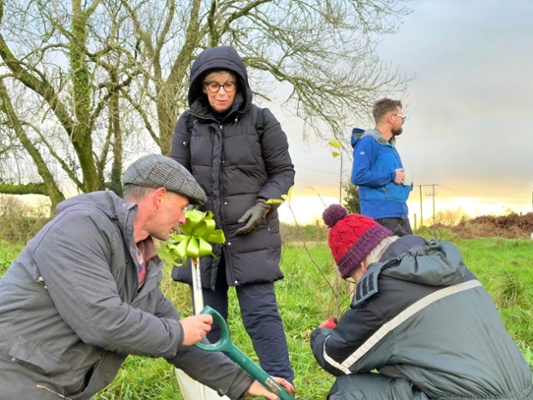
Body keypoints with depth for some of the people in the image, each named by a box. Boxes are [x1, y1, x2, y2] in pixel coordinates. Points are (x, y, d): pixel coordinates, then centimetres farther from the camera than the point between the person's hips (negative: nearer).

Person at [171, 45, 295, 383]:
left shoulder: (261, 121, -3)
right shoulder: (189, 124, 4)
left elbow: (284, 172, 4)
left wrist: (263, 205, -11)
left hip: (251, 234, -3)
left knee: (260, 312, -7)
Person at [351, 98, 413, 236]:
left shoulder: (391, 146, 19)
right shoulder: (368, 142, -10)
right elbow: (358, 176, -23)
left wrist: (406, 181, 5)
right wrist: (391, 175, -15)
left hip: (401, 214, 10)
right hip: (381, 217, -10)